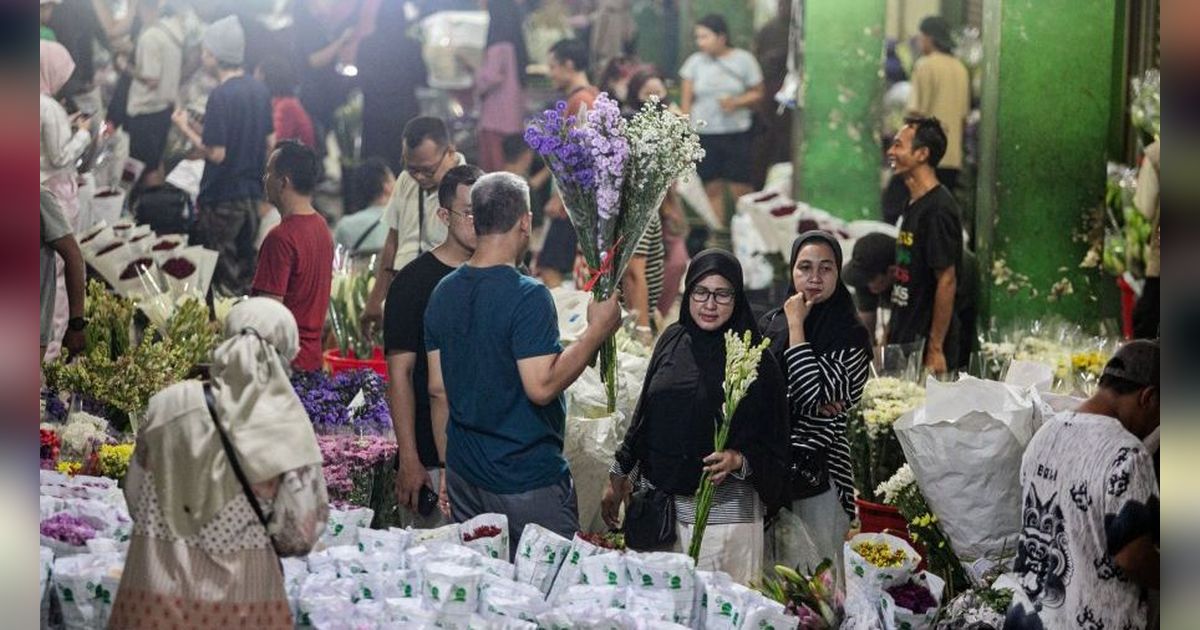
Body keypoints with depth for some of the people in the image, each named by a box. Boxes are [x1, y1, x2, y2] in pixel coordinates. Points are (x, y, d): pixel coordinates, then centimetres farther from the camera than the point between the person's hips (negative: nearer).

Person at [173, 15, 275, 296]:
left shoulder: (221, 96, -19)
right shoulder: (259, 90, 4)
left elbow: (215, 153, -20)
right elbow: (270, 142, 10)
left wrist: (185, 128, -8)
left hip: (222, 199, -7)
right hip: (252, 194, 7)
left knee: (223, 277, 2)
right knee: (246, 272, 15)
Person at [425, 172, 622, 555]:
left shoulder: (444, 293, 6)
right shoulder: (528, 297, -16)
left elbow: (437, 390, 10)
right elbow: (541, 387, -23)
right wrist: (597, 331, -14)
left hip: (465, 476, 7)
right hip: (528, 481, -7)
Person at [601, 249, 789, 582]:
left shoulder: (754, 358, -5)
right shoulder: (672, 340, 7)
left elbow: (772, 443, -4)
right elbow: (644, 414, 16)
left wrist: (738, 460, -22)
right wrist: (619, 474, 16)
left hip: (723, 506, -4)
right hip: (659, 501, 4)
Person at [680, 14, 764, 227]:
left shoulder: (743, 60, 0)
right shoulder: (695, 62, 4)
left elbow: (757, 94, 4)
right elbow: (686, 100, 6)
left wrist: (736, 102, -14)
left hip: (736, 132, -1)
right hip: (704, 134, 1)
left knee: (741, 189, -4)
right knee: (712, 189, 2)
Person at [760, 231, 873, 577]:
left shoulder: (850, 334, -5)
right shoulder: (772, 322, 9)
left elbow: (812, 394, -17)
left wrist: (796, 326, -11)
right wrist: (808, 402, -12)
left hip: (816, 472, -4)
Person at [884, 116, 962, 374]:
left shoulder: (938, 210, -16)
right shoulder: (912, 207, 13)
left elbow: (947, 281, -18)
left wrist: (935, 349, -19)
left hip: (924, 346, -9)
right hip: (904, 343, 9)